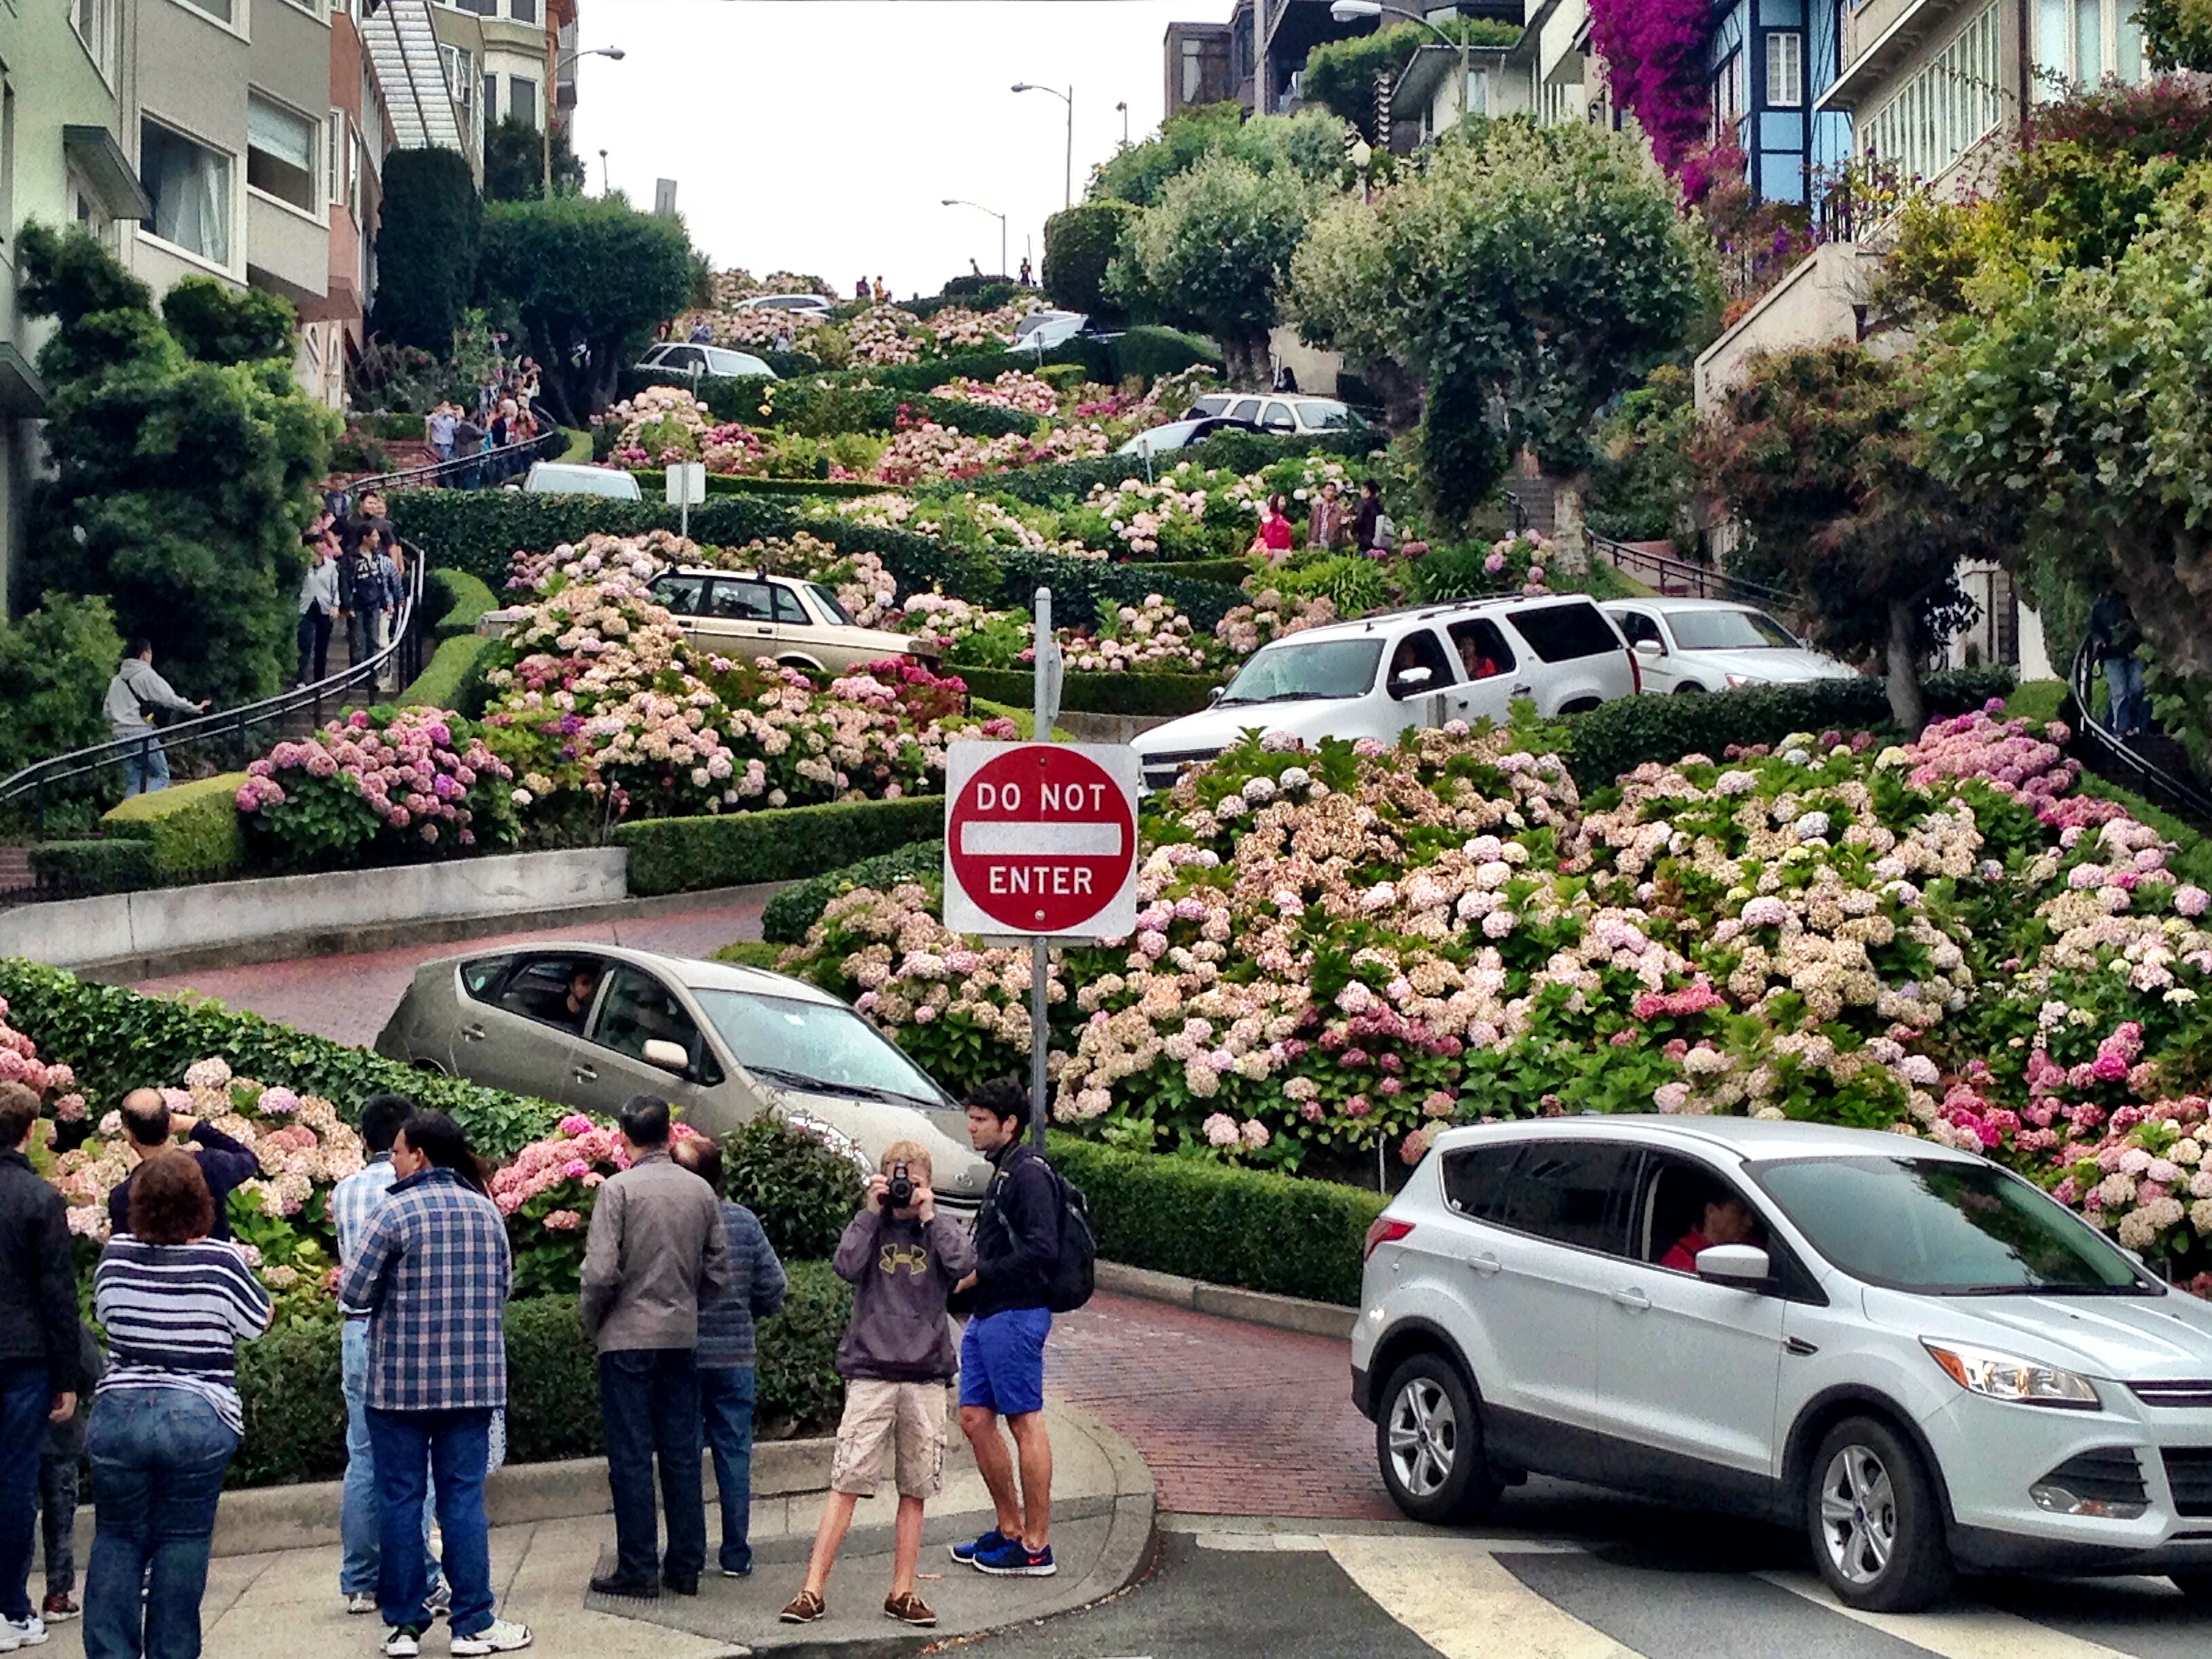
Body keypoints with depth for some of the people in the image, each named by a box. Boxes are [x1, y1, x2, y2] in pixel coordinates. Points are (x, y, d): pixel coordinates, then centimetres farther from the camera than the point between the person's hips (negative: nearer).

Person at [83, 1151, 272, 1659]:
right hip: (200, 1419, -2)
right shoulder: (220, 1262, -10)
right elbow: (258, 1322, 5)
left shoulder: (116, 1256, -1)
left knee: (117, 1541, 11)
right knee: (182, 1544, 5)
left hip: (118, 1413, 2)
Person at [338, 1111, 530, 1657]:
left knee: (400, 1502, 5)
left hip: (400, 1382, -3)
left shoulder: (395, 1213, -10)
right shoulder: (487, 1212, 5)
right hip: (473, 1381, 3)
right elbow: (504, 1285, 14)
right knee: (463, 1499, 6)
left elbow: (355, 1296, -9)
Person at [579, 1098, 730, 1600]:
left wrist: (591, 1322, 2)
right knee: (683, 1454, 10)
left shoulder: (619, 1190, -10)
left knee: (631, 1457, 0)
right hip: (684, 1337, 4)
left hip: (628, 1338, -4)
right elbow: (718, 1271, 7)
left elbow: (601, 1272, -15)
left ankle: (638, 1570, 1)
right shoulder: (700, 1191, 5)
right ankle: (686, 1566, 13)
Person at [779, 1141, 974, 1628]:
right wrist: (871, 1212, -9)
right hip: (871, 1373, -2)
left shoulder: (941, 1228, 8)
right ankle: (813, 1590, -5)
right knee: (846, 1483, -6)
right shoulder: (872, 1226, 6)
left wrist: (928, 1216, -7)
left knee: (915, 1491, 6)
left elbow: (964, 1263, -12)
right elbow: (846, 1265, -12)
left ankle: (902, 1592, 13)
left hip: (926, 1377, 2)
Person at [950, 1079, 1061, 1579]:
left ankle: (1036, 1547, 0)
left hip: (1016, 1315, -10)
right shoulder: (1003, 1173, 17)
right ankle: (1010, 1528, 21)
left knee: (1025, 1423, -5)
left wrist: (979, 1275, -18)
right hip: (986, 1314, 10)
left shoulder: (1030, 1174, -14)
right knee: (975, 1417, 11)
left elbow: (1041, 1251, -23)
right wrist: (969, 1278, 10)